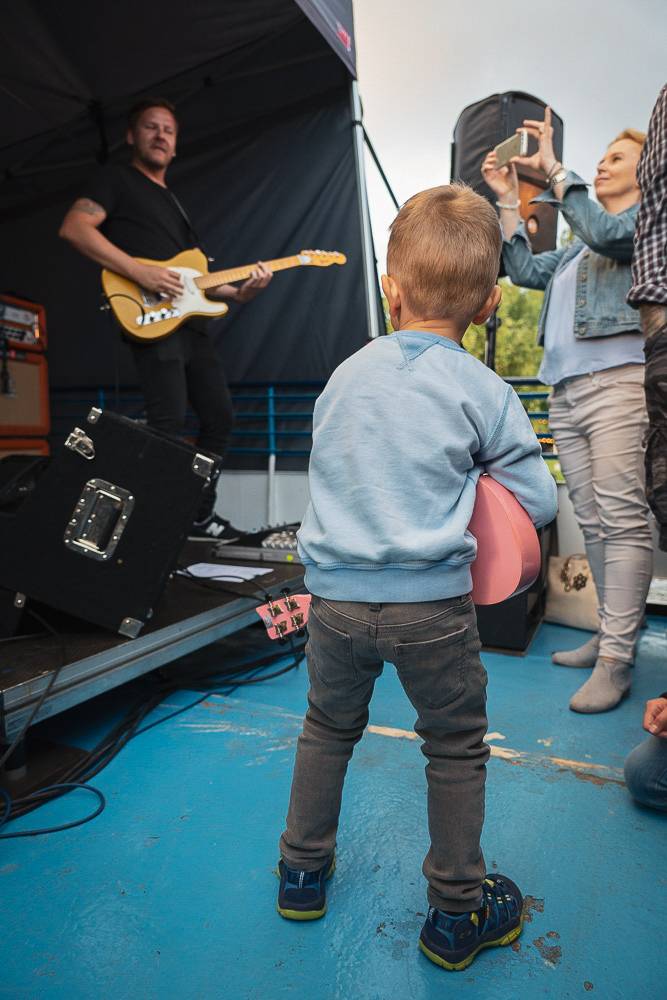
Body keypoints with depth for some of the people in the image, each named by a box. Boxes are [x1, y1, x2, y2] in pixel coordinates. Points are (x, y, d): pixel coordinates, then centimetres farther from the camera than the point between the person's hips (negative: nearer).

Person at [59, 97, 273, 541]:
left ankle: (200, 514, 17)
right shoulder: (116, 178, 6)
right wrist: (140, 272, -19)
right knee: (169, 424, -17)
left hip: (192, 324, 9)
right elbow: (74, 227, -10)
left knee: (220, 416, 7)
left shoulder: (174, 202, 29)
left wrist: (238, 292, 8)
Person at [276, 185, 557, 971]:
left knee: (328, 728, 23)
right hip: (431, 603, -3)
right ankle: (457, 913, 31)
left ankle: (303, 871, 41)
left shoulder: (347, 374, 5)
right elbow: (539, 506, -2)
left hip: (336, 594, 4)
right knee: (456, 749, 16)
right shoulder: (484, 392, -6)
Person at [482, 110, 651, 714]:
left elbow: (607, 232, -10)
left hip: (616, 381, -7)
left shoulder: (649, 217, 9)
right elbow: (525, 270, 21)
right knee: (593, 522, 4)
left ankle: (615, 661, -11)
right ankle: (612, 636, 12)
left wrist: (552, 168, -5)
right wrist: (508, 199, 18)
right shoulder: (579, 249, 30)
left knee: (621, 519, -13)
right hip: (565, 390, 8)